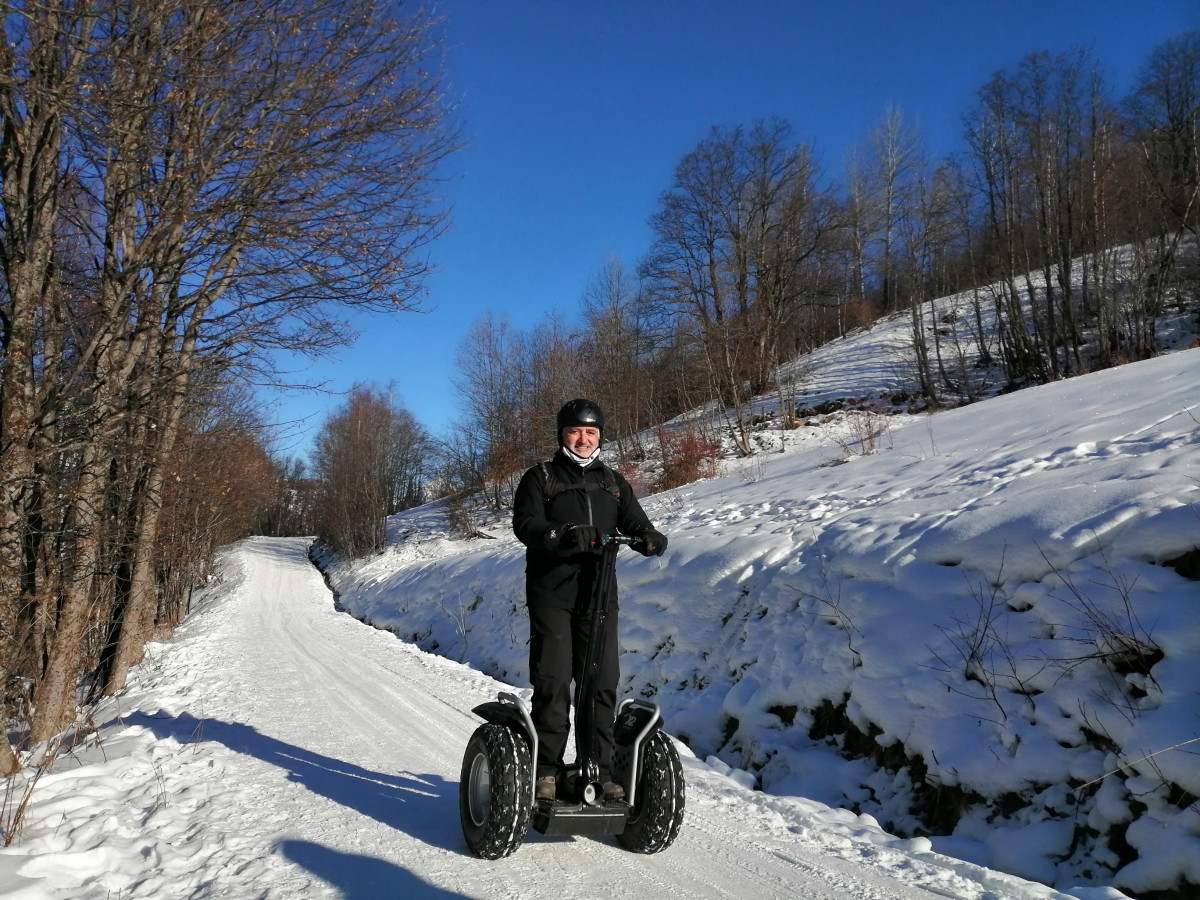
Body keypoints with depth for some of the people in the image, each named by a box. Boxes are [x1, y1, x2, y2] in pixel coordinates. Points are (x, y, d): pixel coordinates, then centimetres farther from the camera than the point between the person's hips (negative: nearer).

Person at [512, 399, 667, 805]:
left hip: (599, 595, 3)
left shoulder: (613, 482, 18)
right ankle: (546, 770, 7)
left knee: (602, 683, 3)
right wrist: (565, 534, -27)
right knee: (552, 682, -4)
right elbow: (525, 524, -9)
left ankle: (599, 771, 12)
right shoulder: (540, 477, 6)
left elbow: (634, 520, 8)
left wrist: (648, 536, -16)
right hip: (551, 594, -3)